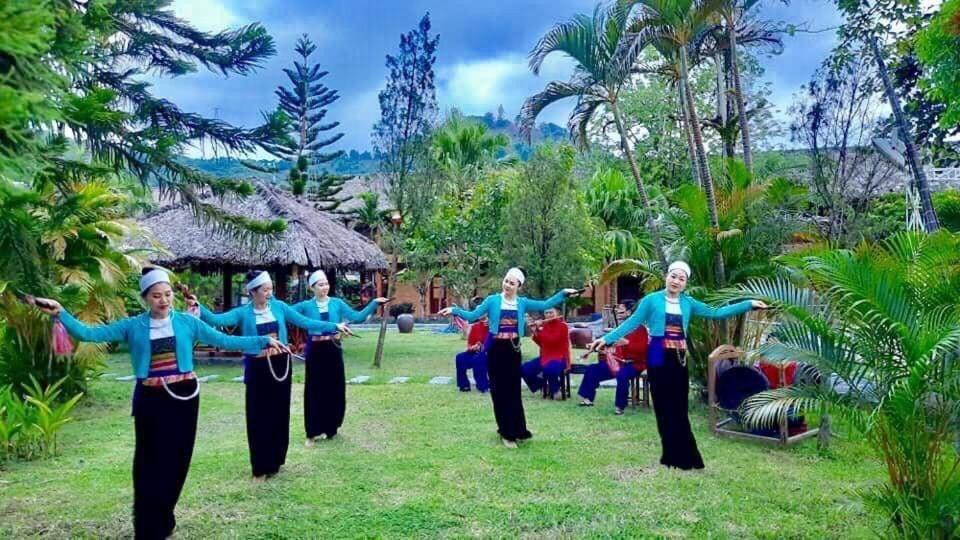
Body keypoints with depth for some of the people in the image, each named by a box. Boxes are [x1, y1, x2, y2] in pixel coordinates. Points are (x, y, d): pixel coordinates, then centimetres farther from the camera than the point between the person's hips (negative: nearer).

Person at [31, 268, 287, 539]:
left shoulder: (187, 322, 1)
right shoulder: (133, 326, 0)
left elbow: (224, 340, 0)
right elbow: (88, 333, -4)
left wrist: (264, 341, -6)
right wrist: (59, 313, -18)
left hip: (184, 397, 1)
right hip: (150, 400, -1)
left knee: (177, 460, 9)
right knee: (151, 463, 3)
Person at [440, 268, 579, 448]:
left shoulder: (522, 303, 4)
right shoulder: (492, 300, -3)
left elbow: (545, 305, 2)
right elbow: (473, 315, -4)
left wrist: (563, 293, -3)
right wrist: (454, 310, -17)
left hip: (513, 349, 2)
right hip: (496, 349, -2)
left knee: (513, 390, 8)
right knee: (499, 390, 2)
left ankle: (515, 430, 22)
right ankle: (507, 432, 12)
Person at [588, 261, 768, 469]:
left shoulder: (688, 303, 8)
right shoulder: (652, 300, -3)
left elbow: (716, 313, 10)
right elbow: (632, 323, -2)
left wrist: (749, 304, 8)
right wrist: (607, 338, -8)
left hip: (679, 359, 4)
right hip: (659, 359, -4)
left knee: (679, 409, 7)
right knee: (664, 408, 1)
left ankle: (679, 457, 17)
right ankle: (674, 456, 10)